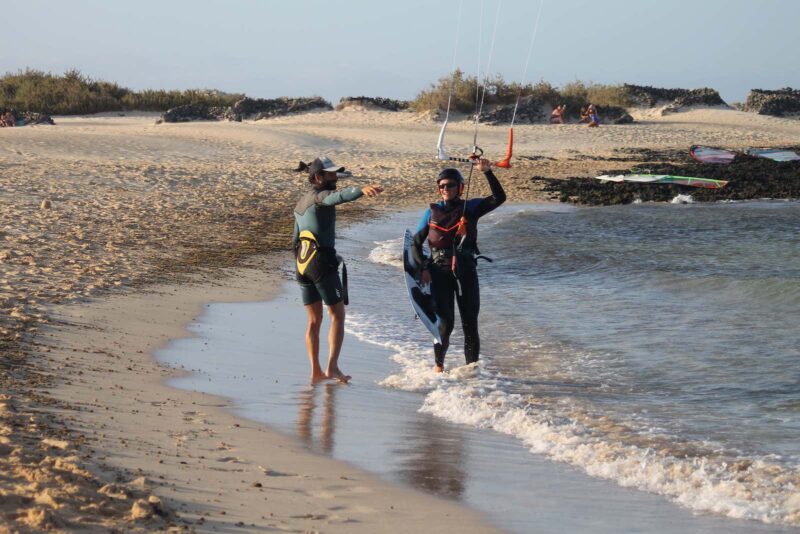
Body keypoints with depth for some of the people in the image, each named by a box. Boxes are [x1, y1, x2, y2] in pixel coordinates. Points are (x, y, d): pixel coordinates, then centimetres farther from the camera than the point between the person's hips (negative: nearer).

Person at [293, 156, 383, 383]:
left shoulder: (301, 201, 20)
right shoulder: (319, 196, -8)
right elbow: (337, 196, -33)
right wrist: (361, 190, -49)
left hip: (302, 263, 8)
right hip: (322, 261, -8)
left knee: (314, 319, 11)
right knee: (337, 315, -2)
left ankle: (316, 371, 8)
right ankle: (332, 367, -11)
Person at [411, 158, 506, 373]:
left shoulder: (470, 208, 7)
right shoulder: (432, 212, 9)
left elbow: (499, 198, -6)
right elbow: (416, 243, 11)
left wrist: (487, 172, -16)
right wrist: (423, 268, -3)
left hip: (465, 269, 0)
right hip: (440, 271, 0)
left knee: (470, 323, -2)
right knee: (445, 322, -6)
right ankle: (438, 365, 13)